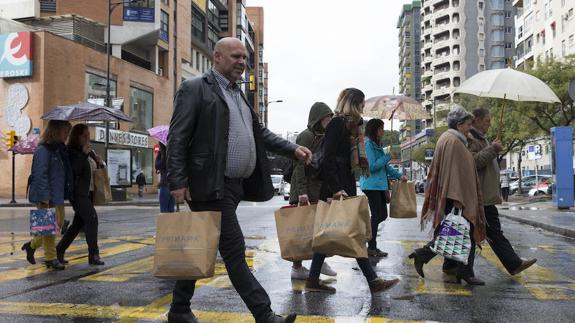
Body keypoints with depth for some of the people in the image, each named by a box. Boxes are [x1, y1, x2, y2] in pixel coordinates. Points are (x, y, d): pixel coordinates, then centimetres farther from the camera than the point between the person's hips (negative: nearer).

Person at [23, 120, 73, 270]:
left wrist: (65, 195, 15)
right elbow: (40, 175, -20)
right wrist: (45, 198, -23)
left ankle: (32, 245, 31)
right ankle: (50, 258, 12)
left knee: (59, 224, 15)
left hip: (58, 196, 9)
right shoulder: (43, 150, -15)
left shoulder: (60, 149, 13)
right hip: (47, 197, -9)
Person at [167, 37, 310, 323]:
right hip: (211, 186, -8)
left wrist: (293, 149, 11)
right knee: (234, 251, -6)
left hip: (234, 186, 8)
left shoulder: (238, 94, 21)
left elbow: (259, 133, 23)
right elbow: (177, 138, -10)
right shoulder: (195, 89, -4)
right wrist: (178, 182, -17)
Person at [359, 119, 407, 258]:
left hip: (379, 185, 9)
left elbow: (385, 166, 20)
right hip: (371, 185, -9)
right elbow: (372, 166, -19)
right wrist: (388, 156, -11)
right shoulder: (368, 144, -13)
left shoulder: (376, 145, 17)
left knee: (382, 215, 10)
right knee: (377, 215, -4)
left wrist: (398, 176, 14)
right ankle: (371, 248, 5)